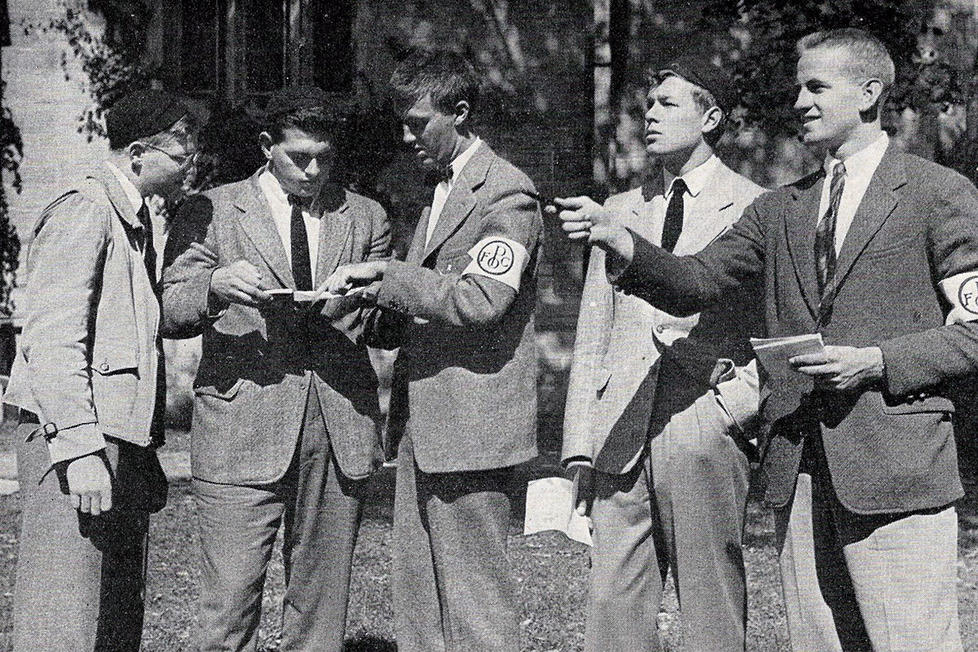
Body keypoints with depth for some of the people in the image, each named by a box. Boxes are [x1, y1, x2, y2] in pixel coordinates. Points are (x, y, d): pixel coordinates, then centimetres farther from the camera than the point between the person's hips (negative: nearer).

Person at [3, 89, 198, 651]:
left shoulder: (135, 218, 21)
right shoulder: (82, 211, -10)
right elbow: (53, 341, -18)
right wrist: (79, 449, -23)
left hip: (123, 442, 10)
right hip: (73, 436, -10)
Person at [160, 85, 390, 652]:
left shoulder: (366, 217, 14)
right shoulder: (211, 212, 6)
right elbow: (170, 315, 0)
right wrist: (214, 287, -20)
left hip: (341, 429, 3)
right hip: (242, 429, -2)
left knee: (322, 596, 7)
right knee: (231, 595, -6)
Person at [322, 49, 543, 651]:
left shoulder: (507, 193, -9)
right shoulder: (441, 194, 21)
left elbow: (480, 300, -21)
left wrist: (386, 275, -17)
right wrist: (375, 308, 7)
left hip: (472, 424, -9)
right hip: (421, 427, 9)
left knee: (475, 599, -4)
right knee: (419, 601, 10)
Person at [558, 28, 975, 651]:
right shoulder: (782, 208, 17)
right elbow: (695, 283, 8)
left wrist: (875, 361, -13)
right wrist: (619, 240, -9)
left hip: (896, 465, -5)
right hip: (799, 467, 5)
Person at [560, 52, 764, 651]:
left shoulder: (756, 209, 2)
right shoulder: (620, 210, 18)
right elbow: (592, 334, 17)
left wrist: (740, 402, -12)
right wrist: (580, 443, 10)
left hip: (705, 428, -4)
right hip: (620, 433, 5)